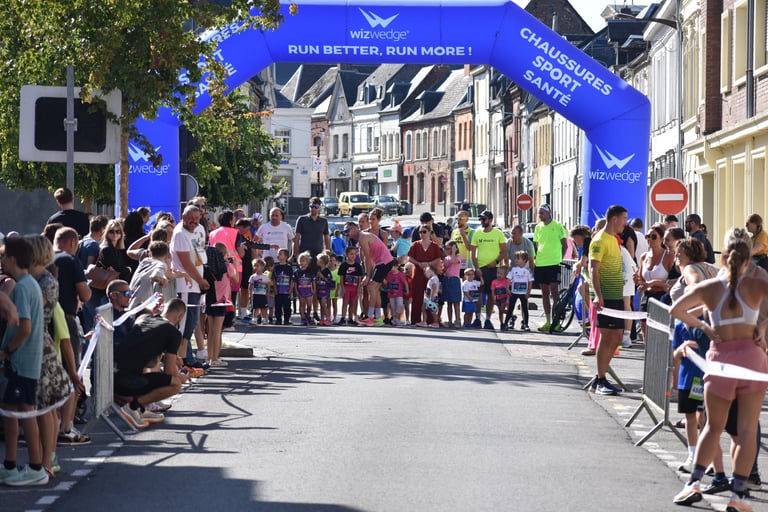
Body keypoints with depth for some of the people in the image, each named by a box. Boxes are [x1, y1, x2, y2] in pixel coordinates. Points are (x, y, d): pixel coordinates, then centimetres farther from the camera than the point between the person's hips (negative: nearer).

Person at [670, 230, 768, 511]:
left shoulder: (709, 287, 0)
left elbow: (675, 310, -2)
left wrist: (702, 325, 5)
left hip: (720, 357, 1)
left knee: (713, 426, 15)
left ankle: (694, 482, 5)